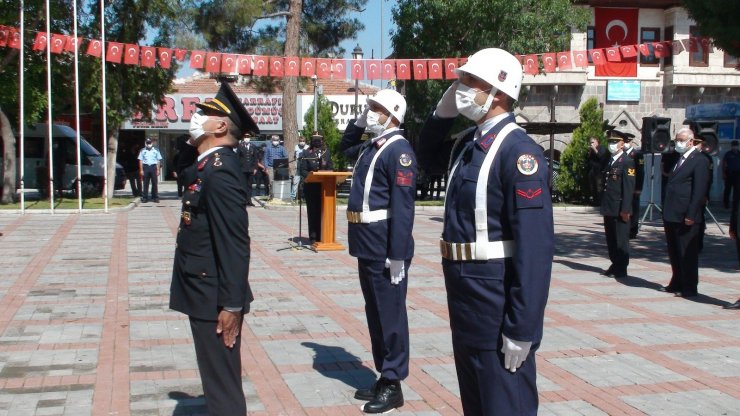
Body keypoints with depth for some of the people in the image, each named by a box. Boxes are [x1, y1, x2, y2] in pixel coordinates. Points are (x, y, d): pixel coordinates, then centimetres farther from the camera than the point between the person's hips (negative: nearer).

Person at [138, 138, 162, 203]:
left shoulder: (156, 150, 8)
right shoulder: (142, 151, 8)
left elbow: (158, 160, 7)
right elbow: (140, 161, 7)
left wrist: (158, 170, 1)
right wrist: (141, 170, 0)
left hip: (153, 167, 0)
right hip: (145, 167, 0)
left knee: (154, 183, 0)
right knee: (145, 183, 1)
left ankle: (155, 197, 5)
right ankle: (145, 197, 3)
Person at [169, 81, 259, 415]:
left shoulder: (220, 171, -21)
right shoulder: (208, 164, 9)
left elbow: (235, 243, -23)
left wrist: (232, 305, -22)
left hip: (215, 300, -10)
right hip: (205, 295, 10)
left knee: (222, 385, 1)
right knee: (217, 380, 22)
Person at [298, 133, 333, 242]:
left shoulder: (326, 153, 12)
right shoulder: (306, 153, 4)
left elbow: (330, 168, 11)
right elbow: (302, 171, -1)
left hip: (324, 186, 2)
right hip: (311, 187, -2)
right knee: (312, 212, 0)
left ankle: (321, 235, 7)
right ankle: (313, 236, 5)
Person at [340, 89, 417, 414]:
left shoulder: (398, 150, -14)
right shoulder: (370, 147, 14)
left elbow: (403, 207, -19)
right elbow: (345, 146, 37)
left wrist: (397, 255, -23)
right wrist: (359, 120, 17)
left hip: (385, 248, -9)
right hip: (367, 246, 9)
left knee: (390, 314, 0)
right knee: (374, 313, 15)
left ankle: (393, 386, 10)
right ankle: (383, 376, 26)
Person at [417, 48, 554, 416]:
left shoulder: (518, 150, -18)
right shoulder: (467, 143, 9)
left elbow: (535, 244, -23)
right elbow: (427, 157, 30)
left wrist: (522, 328, -24)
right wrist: (442, 112, 10)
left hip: (497, 299, -9)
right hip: (462, 293, 9)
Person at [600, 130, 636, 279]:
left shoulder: (627, 162, -9)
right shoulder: (608, 161, 15)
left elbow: (629, 187, -14)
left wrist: (625, 209, -18)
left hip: (620, 209, -7)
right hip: (608, 208, 7)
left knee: (621, 240, 1)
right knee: (611, 239, 13)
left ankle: (621, 270, 8)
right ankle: (615, 265, 23)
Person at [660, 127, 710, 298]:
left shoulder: (700, 160, -10)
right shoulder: (678, 159, 17)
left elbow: (700, 191, -16)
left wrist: (691, 215, -20)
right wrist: (666, 212, 14)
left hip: (686, 217, -8)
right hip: (672, 216, 8)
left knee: (687, 254, 0)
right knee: (674, 253, 16)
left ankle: (689, 288, 8)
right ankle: (677, 284, 27)